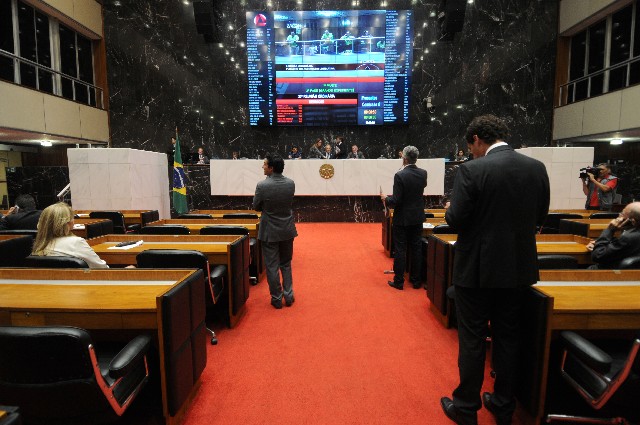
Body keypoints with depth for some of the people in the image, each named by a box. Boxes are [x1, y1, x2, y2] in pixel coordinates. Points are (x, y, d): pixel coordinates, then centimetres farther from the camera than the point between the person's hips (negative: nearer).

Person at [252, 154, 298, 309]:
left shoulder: (262, 186, -19)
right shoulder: (291, 183, -7)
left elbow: (256, 207, -5)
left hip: (270, 231, -4)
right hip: (287, 230, 4)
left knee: (272, 266, 9)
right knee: (286, 264, 19)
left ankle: (277, 298, 19)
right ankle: (288, 296, 23)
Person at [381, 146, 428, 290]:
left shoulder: (400, 175, -19)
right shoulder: (423, 173, -2)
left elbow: (396, 201, -20)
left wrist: (386, 199, 1)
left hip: (402, 218, -5)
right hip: (417, 218, 5)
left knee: (400, 250, 3)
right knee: (416, 248, 12)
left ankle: (398, 281, 11)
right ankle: (416, 280, 21)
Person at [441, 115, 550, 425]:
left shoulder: (471, 170, -16)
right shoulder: (537, 167, 2)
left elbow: (456, 220, -17)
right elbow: (540, 216, 8)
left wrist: (450, 210, 5)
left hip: (478, 268, -5)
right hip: (519, 268, 6)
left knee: (472, 340, 9)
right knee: (508, 338, 19)